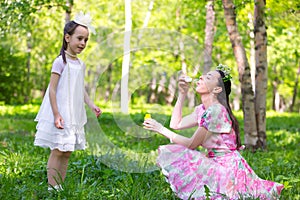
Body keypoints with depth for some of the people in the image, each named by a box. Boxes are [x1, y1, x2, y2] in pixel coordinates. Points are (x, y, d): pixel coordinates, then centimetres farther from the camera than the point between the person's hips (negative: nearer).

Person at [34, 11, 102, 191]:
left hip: (74, 115, 7)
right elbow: (52, 89, -14)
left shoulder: (81, 64, 10)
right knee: (58, 151, -5)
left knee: (67, 152, 10)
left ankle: (60, 187, 17)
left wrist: (92, 105, 5)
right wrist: (56, 114, -20)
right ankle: (52, 188, 1)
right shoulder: (61, 62, -12)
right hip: (61, 115, -7)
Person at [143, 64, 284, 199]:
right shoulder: (202, 109, 10)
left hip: (227, 168, -10)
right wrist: (182, 94, 11)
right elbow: (175, 124, 15)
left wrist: (162, 130, -12)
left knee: (172, 157, -13)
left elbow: (192, 144, -15)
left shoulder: (216, 111, -19)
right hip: (217, 164, 10)